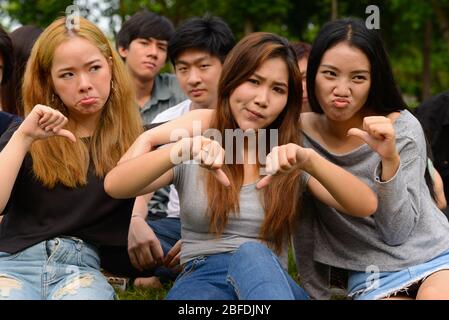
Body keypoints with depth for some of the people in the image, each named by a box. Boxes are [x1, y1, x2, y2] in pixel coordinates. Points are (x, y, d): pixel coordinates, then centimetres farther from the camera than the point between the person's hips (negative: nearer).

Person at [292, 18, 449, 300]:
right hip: (372, 279, 1)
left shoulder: (403, 129, -7)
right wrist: (316, 294, 5)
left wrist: (390, 159, -24)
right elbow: (304, 229, 4)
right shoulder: (299, 134, -6)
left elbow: (397, 232, -12)